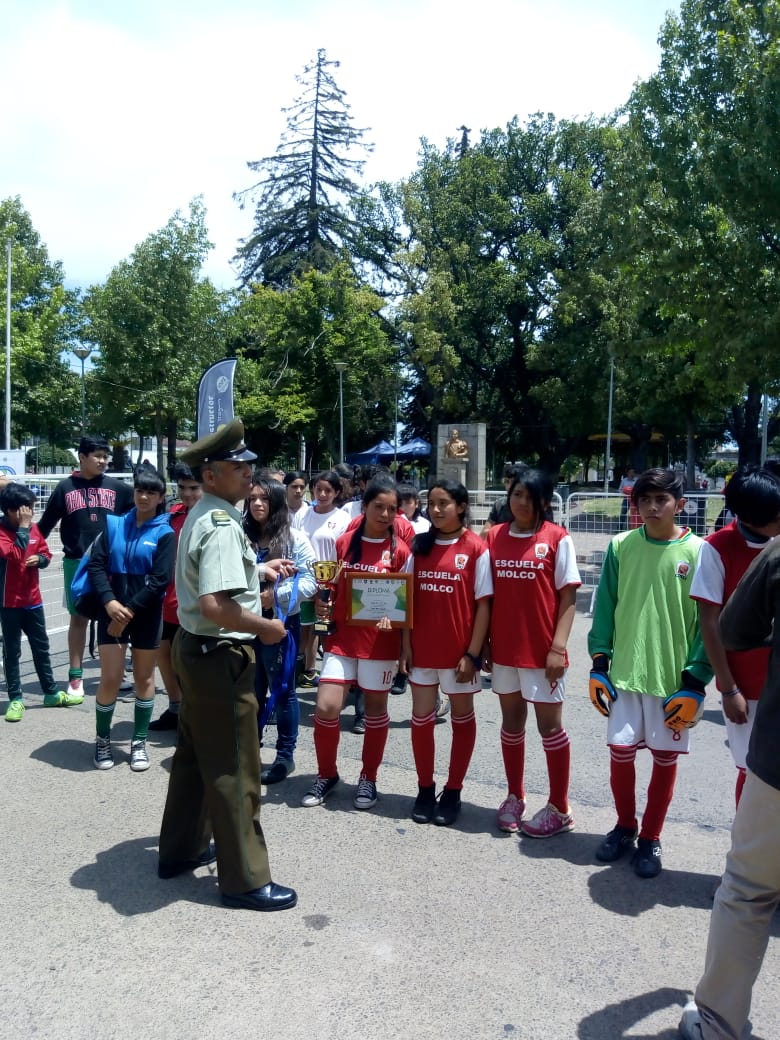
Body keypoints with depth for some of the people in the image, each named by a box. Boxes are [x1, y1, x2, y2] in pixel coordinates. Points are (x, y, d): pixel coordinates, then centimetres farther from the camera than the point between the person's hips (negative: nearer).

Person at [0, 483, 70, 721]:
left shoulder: (33, 527, 2)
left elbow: (46, 553, 13)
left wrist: (39, 559, -9)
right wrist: (23, 527, -25)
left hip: (33, 599, 5)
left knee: (41, 647, 15)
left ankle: (51, 693, 26)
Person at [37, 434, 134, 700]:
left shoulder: (116, 487, 4)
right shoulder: (65, 488, 2)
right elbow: (45, 525, 6)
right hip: (77, 563, 0)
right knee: (78, 618, 7)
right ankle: (75, 677, 16)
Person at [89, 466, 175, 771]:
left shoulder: (165, 534, -4)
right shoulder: (114, 525, 4)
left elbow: (160, 581, -10)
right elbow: (96, 565, -2)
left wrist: (130, 610, -13)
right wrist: (110, 602, -15)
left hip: (146, 615, -1)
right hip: (112, 611, 1)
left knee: (144, 678, 9)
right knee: (110, 678, 0)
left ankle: (139, 742, 23)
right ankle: (102, 739, 21)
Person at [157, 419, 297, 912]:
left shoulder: (200, 516, 9)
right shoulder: (223, 525, -23)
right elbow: (215, 606, -32)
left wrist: (259, 572, 19)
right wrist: (266, 627, -18)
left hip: (195, 648, 10)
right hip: (221, 655, -10)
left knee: (194, 754, 23)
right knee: (234, 770, 2)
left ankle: (181, 849, 39)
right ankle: (246, 879, 16)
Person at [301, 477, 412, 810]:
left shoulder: (400, 551, -4)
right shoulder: (344, 543, 4)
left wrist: (392, 617, -20)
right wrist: (322, 602, -6)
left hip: (380, 642, -2)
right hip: (342, 638, 2)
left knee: (375, 710, 9)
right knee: (326, 708, -3)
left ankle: (369, 778, 28)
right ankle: (326, 774, 19)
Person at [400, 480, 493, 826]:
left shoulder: (476, 548, -9)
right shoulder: (420, 545, 3)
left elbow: (483, 604, -9)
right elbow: (408, 598, 6)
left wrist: (473, 653, -12)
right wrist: (406, 644, 1)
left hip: (459, 651, -4)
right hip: (423, 648, 4)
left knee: (462, 717, 12)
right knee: (421, 718, 10)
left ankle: (453, 792, 26)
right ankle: (425, 789, 26)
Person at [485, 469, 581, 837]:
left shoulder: (557, 539, -7)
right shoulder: (494, 537, 3)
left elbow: (568, 597, -7)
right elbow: (487, 595, 7)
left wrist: (558, 647, -13)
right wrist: (482, 642, 5)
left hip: (542, 650, -4)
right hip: (504, 648, 4)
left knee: (549, 725, 6)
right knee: (512, 721, 15)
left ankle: (559, 808, 20)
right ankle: (514, 797, 31)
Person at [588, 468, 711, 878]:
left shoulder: (699, 552, -8)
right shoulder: (620, 546, -1)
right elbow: (605, 608, 3)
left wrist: (695, 683, -9)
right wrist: (598, 665, 0)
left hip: (675, 678, -1)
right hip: (624, 673, 2)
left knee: (665, 758, 10)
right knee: (620, 752, 7)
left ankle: (650, 839, 29)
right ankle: (624, 827, 31)